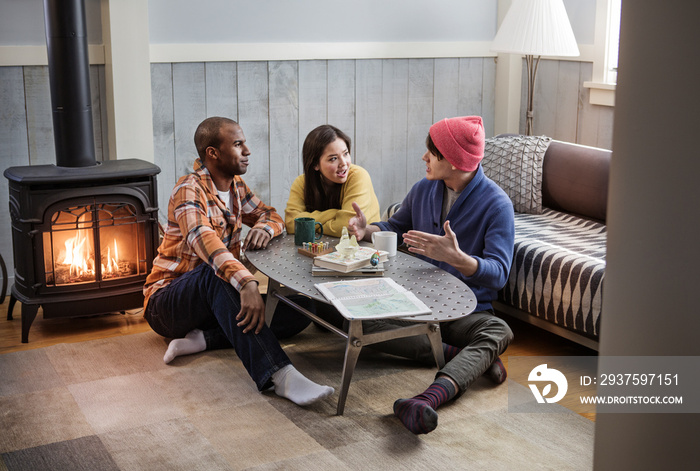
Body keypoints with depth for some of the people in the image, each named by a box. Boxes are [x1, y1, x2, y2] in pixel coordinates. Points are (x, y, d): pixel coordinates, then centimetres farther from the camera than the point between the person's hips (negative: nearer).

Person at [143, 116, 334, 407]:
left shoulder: (236, 186, 7)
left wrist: (264, 228, -11)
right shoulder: (190, 190, -19)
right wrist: (246, 283, -53)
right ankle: (279, 374, -54)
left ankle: (202, 339, -20)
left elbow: (271, 215, 17)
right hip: (166, 303, -7)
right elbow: (202, 239, -37)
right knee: (215, 271, -41)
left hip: (214, 301, 7)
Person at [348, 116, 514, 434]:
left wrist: (456, 257, -37)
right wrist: (367, 230, 1)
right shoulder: (423, 190, 8)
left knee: (499, 332, -37)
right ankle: (469, 357, -24)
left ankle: (427, 400, -62)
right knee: (361, 320, -25)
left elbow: (498, 273, -17)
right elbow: (395, 227, 25)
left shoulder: (496, 204, -9)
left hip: (466, 310, -4)